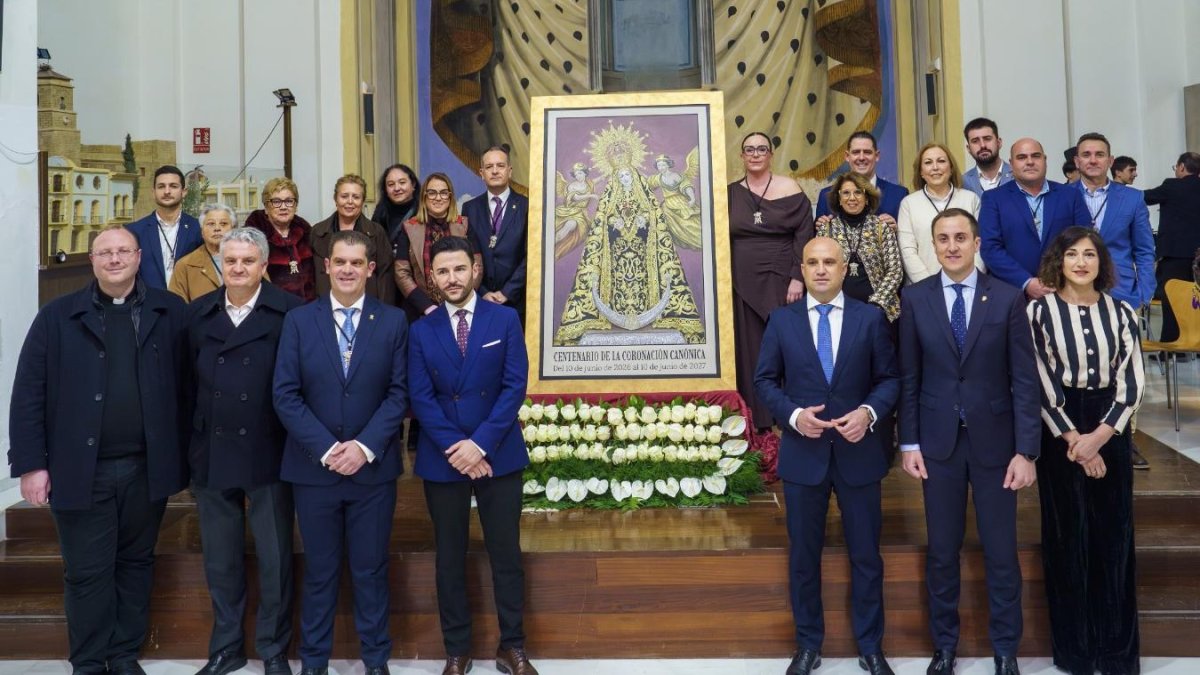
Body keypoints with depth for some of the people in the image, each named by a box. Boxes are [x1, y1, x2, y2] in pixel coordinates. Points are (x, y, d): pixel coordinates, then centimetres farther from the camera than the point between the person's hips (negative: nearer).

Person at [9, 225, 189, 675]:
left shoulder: (170, 312, 1)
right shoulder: (58, 316, 1)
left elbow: (186, 385, 0)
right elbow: (29, 394, -2)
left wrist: (186, 453, -3)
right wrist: (31, 464, -7)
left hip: (147, 467, 1)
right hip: (81, 470, -1)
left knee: (136, 563, 14)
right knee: (87, 572, 8)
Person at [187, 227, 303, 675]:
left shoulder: (290, 311, -7)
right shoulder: (199, 314, 8)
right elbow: (191, 381, 10)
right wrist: (192, 444, 7)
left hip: (267, 453, -4)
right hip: (211, 453, 4)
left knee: (275, 559, 7)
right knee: (219, 560, 15)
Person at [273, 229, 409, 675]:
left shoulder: (394, 321, 1)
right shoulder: (298, 320, 2)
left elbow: (400, 393, -3)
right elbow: (285, 395, -4)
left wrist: (366, 446, -14)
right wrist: (326, 449, -13)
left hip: (374, 467, 0)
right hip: (313, 467, 1)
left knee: (371, 569, 9)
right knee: (319, 570, 11)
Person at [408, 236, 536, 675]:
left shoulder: (505, 319, 1)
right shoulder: (421, 331, 4)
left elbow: (514, 386, -6)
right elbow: (420, 398, -2)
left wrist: (480, 444, -15)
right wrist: (455, 447, -13)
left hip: (499, 455, -1)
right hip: (442, 459, 1)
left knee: (506, 554, 6)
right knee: (450, 558, 9)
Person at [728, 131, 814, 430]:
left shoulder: (789, 189, 0)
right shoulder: (730, 193, 8)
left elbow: (804, 235, -4)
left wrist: (798, 278, -12)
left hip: (781, 282, -2)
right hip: (743, 285, 2)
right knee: (749, 352, 4)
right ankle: (758, 423, 11)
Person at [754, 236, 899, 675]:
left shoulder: (870, 318, 0)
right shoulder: (782, 319, 1)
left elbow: (890, 378, 2)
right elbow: (764, 380, 3)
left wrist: (869, 412, -17)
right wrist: (793, 414, -14)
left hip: (858, 452, 0)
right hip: (802, 453, 0)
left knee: (866, 555, 11)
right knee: (803, 556, 11)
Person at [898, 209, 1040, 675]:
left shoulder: (1008, 299, -3)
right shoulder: (915, 299, 0)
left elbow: (1024, 380, -4)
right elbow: (908, 377, 2)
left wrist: (1026, 450, -8)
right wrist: (909, 443, -1)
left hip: (994, 442, -1)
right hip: (938, 442, 1)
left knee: (1001, 552, 8)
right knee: (942, 552, 11)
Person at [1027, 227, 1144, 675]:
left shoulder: (1121, 312, 5)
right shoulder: (1040, 310, -3)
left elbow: (1133, 381, 1)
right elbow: (1040, 383, -7)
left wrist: (1100, 435, -12)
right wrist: (1074, 440, -10)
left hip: (1109, 429, 3)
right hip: (1059, 430, -2)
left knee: (1113, 535, 6)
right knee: (1068, 536, 4)